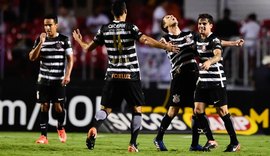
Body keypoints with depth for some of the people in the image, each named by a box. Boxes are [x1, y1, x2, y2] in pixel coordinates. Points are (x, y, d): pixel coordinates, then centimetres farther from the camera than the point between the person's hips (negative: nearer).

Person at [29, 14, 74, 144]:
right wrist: (41, 43, -13)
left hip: (59, 80, -2)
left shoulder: (64, 40, -1)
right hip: (44, 79, 2)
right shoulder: (40, 40, 5)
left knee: (58, 106, -5)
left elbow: (70, 59, 0)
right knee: (44, 106, -3)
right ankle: (43, 136, -2)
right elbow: (32, 57, -2)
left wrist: (67, 75, -11)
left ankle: (60, 128, 24)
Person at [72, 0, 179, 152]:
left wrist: (79, 41, 32)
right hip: (131, 76, -3)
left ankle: (93, 129, -23)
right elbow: (145, 40, -22)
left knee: (106, 108, 7)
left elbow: (89, 47, 12)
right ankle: (133, 144, 1)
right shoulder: (130, 28, -6)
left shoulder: (105, 29, 4)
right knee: (137, 109, 10)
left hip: (113, 75, 3)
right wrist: (165, 46, -22)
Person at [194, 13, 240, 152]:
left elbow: (218, 55, -33)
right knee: (198, 110, -3)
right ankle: (211, 141, 7)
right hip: (202, 81, 7)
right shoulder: (198, 40, 10)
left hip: (216, 81, -7)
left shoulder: (214, 40, -13)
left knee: (222, 112, -4)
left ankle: (235, 143, 7)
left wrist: (209, 61, -50)